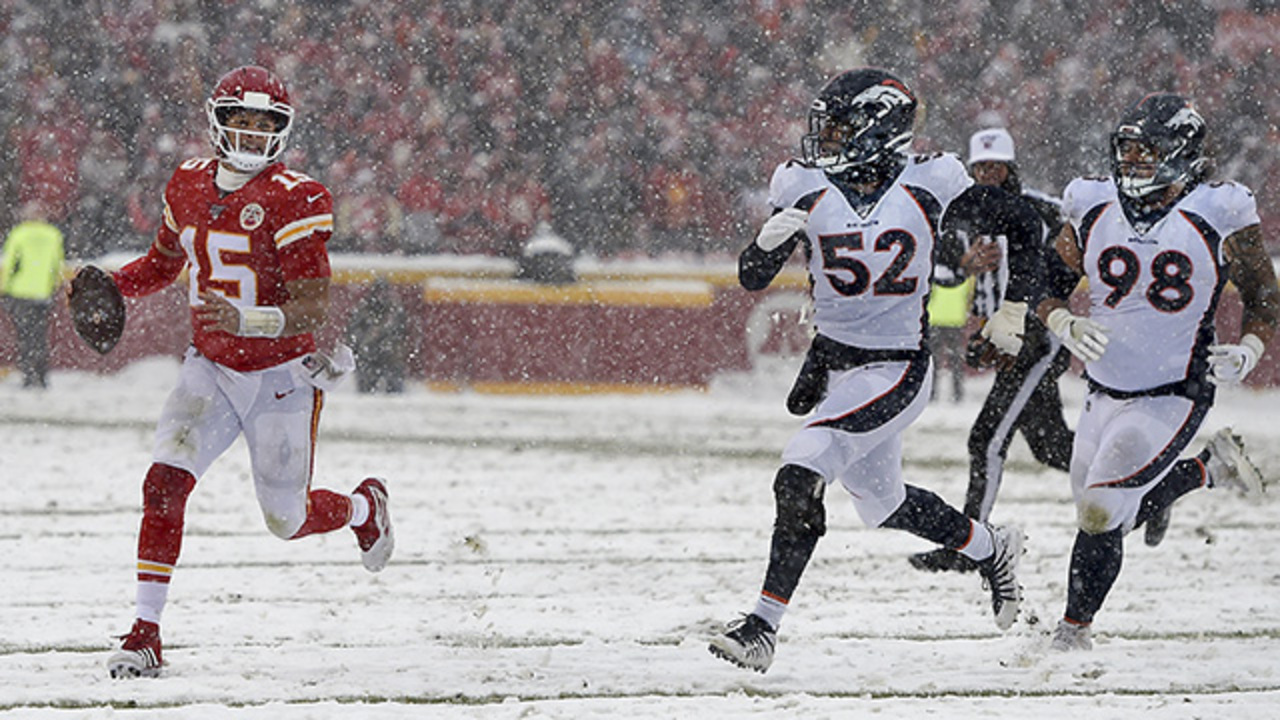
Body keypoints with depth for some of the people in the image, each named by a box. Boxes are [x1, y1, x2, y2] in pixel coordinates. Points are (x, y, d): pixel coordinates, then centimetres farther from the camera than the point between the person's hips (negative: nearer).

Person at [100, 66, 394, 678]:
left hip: (282, 375, -4)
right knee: (165, 482, -18)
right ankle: (145, 633, -13)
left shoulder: (295, 200, -17)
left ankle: (365, 508, 43)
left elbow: (310, 309, -23)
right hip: (211, 369, 4)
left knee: (287, 521, 8)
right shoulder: (188, 184, 2)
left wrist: (246, 319, -40)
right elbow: (163, 263, 19)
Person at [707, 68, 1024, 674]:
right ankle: (991, 549, 46)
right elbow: (752, 279, -3)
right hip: (832, 362, 6)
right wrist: (769, 242, -24)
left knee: (801, 474, -22)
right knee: (883, 503, 19)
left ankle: (763, 626, -18)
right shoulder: (807, 189, -3)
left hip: (896, 370, -6)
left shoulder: (928, 184, -11)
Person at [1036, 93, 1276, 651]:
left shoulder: (1216, 219, -11)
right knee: (1122, 510, 17)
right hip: (1105, 391, 6)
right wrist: (1067, 326, -16)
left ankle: (1075, 629, 4)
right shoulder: (1093, 211, -1)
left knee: (1101, 512, -14)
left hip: (1174, 397, -6)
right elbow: (1048, 287, 5)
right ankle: (1211, 468, 37)